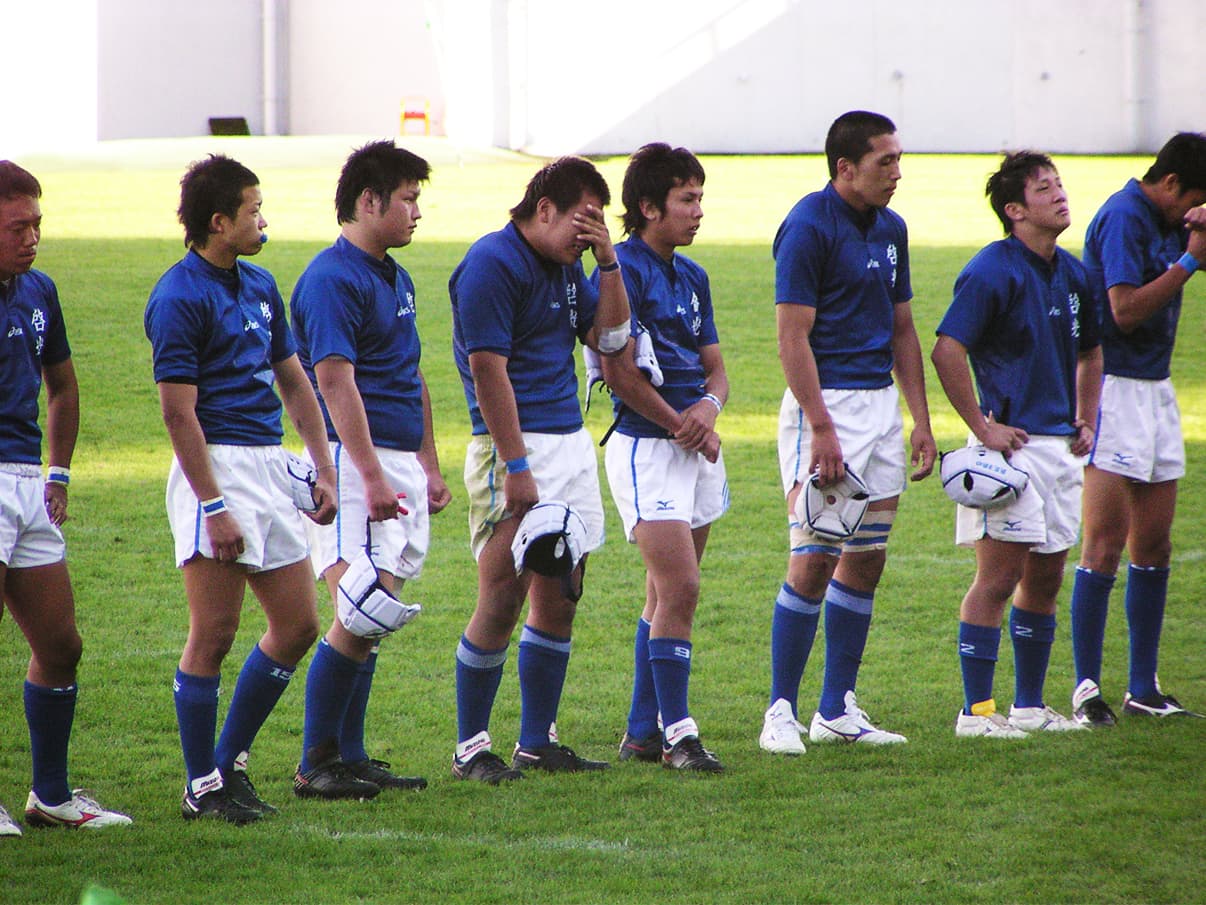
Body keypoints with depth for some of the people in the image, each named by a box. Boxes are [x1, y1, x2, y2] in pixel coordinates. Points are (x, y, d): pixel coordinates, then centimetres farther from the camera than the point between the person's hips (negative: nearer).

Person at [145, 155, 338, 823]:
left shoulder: (258, 285, 15)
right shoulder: (178, 298, -11)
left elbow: (294, 383, 22)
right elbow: (178, 412, -15)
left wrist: (324, 469, 14)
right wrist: (213, 507, -20)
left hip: (270, 464, 9)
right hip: (216, 467, -9)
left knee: (297, 624, 8)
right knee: (213, 635, -6)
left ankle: (231, 761, 19)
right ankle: (203, 788, 2)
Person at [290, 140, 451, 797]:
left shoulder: (394, 278, 18)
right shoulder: (332, 279, -12)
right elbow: (335, 381, -19)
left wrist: (429, 466, 22)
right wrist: (372, 477, -24)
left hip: (401, 464, 9)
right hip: (352, 460, -9)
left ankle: (350, 756, 13)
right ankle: (317, 763, -10)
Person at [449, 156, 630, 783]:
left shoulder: (566, 266, 15)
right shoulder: (492, 263, -12)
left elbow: (609, 337, 15)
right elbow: (488, 371, -17)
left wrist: (608, 261, 3)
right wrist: (515, 467, -21)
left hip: (571, 443, 9)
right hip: (514, 447, -9)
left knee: (559, 599, 9)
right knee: (502, 599, -9)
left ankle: (538, 742, 15)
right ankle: (470, 748, -2)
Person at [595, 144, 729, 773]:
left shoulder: (692, 276, 15)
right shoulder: (621, 270, -11)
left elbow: (715, 366, 17)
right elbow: (621, 373, -16)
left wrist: (709, 405, -6)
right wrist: (685, 428, -10)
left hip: (696, 450, 8)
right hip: (644, 445, -8)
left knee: (666, 595, 11)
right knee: (680, 587, -14)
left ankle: (642, 732, 17)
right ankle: (678, 734, -10)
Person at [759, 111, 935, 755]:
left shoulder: (890, 228, 12)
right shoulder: (808, 227, -12)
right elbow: (793, 338, -16)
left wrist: (921, 420, 13)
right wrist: (821, 429, -21)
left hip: (881, 401, 8)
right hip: (825, 401, -8)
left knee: (867, 561, 8)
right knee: (815, 559, -11)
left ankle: (837, 709, 15)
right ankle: (781, 711, -4)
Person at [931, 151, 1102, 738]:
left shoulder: (1072, 273, 12)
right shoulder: (993, 271, -12)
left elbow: (1090, 353, 27)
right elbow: (947, 352, -18)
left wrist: (1085, 422, 16)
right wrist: (982, 428, -17)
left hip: (1061, 445, 8)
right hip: (1012, 442, -8)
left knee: (1046, 576, 11)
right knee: (999, 575, -8)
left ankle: (1030, 705, 20)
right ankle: (976, 711, -5)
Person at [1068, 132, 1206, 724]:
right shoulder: (1123, 218, -13)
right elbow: (1126, 310, -21)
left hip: (1156, 388, 9)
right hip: (1115, 391, -9)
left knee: (1153, 545, 9)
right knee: (1106, 545, -10)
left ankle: (1143, 688, 13)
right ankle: (1087, 688, -8)